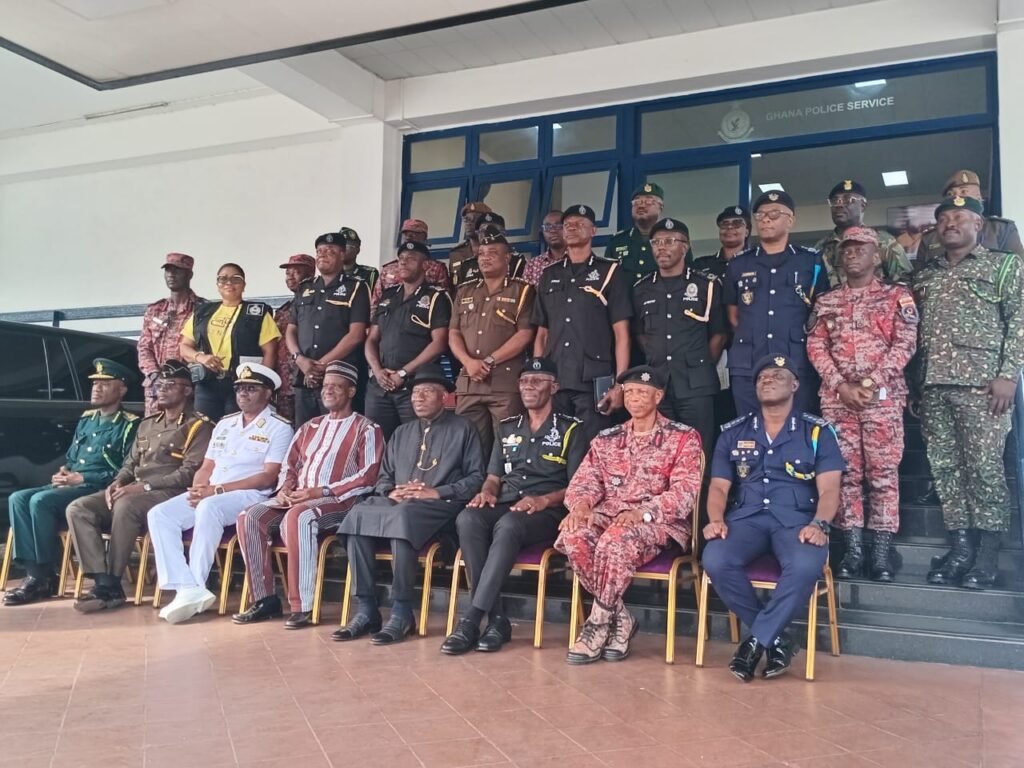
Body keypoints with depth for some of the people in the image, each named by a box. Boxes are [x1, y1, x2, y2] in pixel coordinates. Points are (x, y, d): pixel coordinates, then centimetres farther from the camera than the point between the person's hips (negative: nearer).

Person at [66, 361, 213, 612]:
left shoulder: (198, 426, -1)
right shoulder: (147, 424, 24)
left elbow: (191, 472, -12)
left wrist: (145, 486, -18)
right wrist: (117, 482, 2)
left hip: (170, 494, -8)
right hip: (132, 493, 8)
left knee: (125, 506, -36)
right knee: (78, 509, -13)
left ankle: (111, 587, -25)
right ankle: (102, 580, -22)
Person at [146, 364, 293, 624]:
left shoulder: (279, 428, 0)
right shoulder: (224, 424, 22)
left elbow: (268, 478, -10)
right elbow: (206, 468, 19)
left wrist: (217, 490, -15)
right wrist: (197, 489, -6)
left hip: (250, 496, -7)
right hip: (209, 495, 7)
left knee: (209, 508, -36)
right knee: (159, 514, -15)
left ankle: (196, 586, -27)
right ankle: (187, 589, -26)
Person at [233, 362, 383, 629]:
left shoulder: (366, 429, 1)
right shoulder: (310, 427, 22)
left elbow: (368, 477, -10)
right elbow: (290, 465, 22)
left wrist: (321, 491, -17)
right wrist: (285, 489, -2)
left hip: (339, 500, -6)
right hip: (297, 498, 7)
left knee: (297, 517, -36)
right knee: (249, 517, -17)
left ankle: (302, 606, -30)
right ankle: (265, 599, -11)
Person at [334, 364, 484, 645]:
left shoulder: (462, 429, 9)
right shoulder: (401, 433, 26)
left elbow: (476, 477, 0)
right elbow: (383, 477, 22)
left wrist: (438, 492, -12)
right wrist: (391, 492, -2)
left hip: (440, 506, -5)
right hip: (396, 503, 5)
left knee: (404, 515, -38)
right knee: (358, 515, -26)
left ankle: (401, 613, -30)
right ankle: (366, 610, -23)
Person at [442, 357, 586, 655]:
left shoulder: (570, 429, 7)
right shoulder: (507, 427, 22)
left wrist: (544, 500, -18)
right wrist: (487, 492, -3)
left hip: (547, 512, -4)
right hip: (504, 506, 4)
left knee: (508, 525, -39)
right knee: (468, 519, -31)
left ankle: (472, 618, -36)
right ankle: (496, 618, -28)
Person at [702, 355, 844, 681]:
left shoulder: (818, 431, 10)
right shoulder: (733, 433, 15)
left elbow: (828, 489, 1)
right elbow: (719, 486, 11)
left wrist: (818, 524, -19)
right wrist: (716, 518, -10)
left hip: (797, 519, -1)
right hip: (746, 517, 2)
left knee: (806, 565, -36)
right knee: (715, 560, -30)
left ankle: (756, 640, -16)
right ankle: (775, 639, -11)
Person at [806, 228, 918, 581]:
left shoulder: (897, 296, 6)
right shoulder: (826, 301, 14)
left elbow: (905, 344, -4)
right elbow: (816, 347, 6)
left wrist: (870, 384, -13)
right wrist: (842, 386, -8)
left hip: (884, 396, -2)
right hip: (837, 398, 3)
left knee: (883, 471, -1)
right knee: (845, 472, 3)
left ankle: (882, 550, 4)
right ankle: (853, 548, 9)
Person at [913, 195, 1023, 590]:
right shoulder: (924, 273, 19)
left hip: (981, 382, -4)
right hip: (933, 384, 4)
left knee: (985, 467, -5)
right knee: (945, 467, 4)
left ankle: (987, 554, 3)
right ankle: (960, 547, 12)